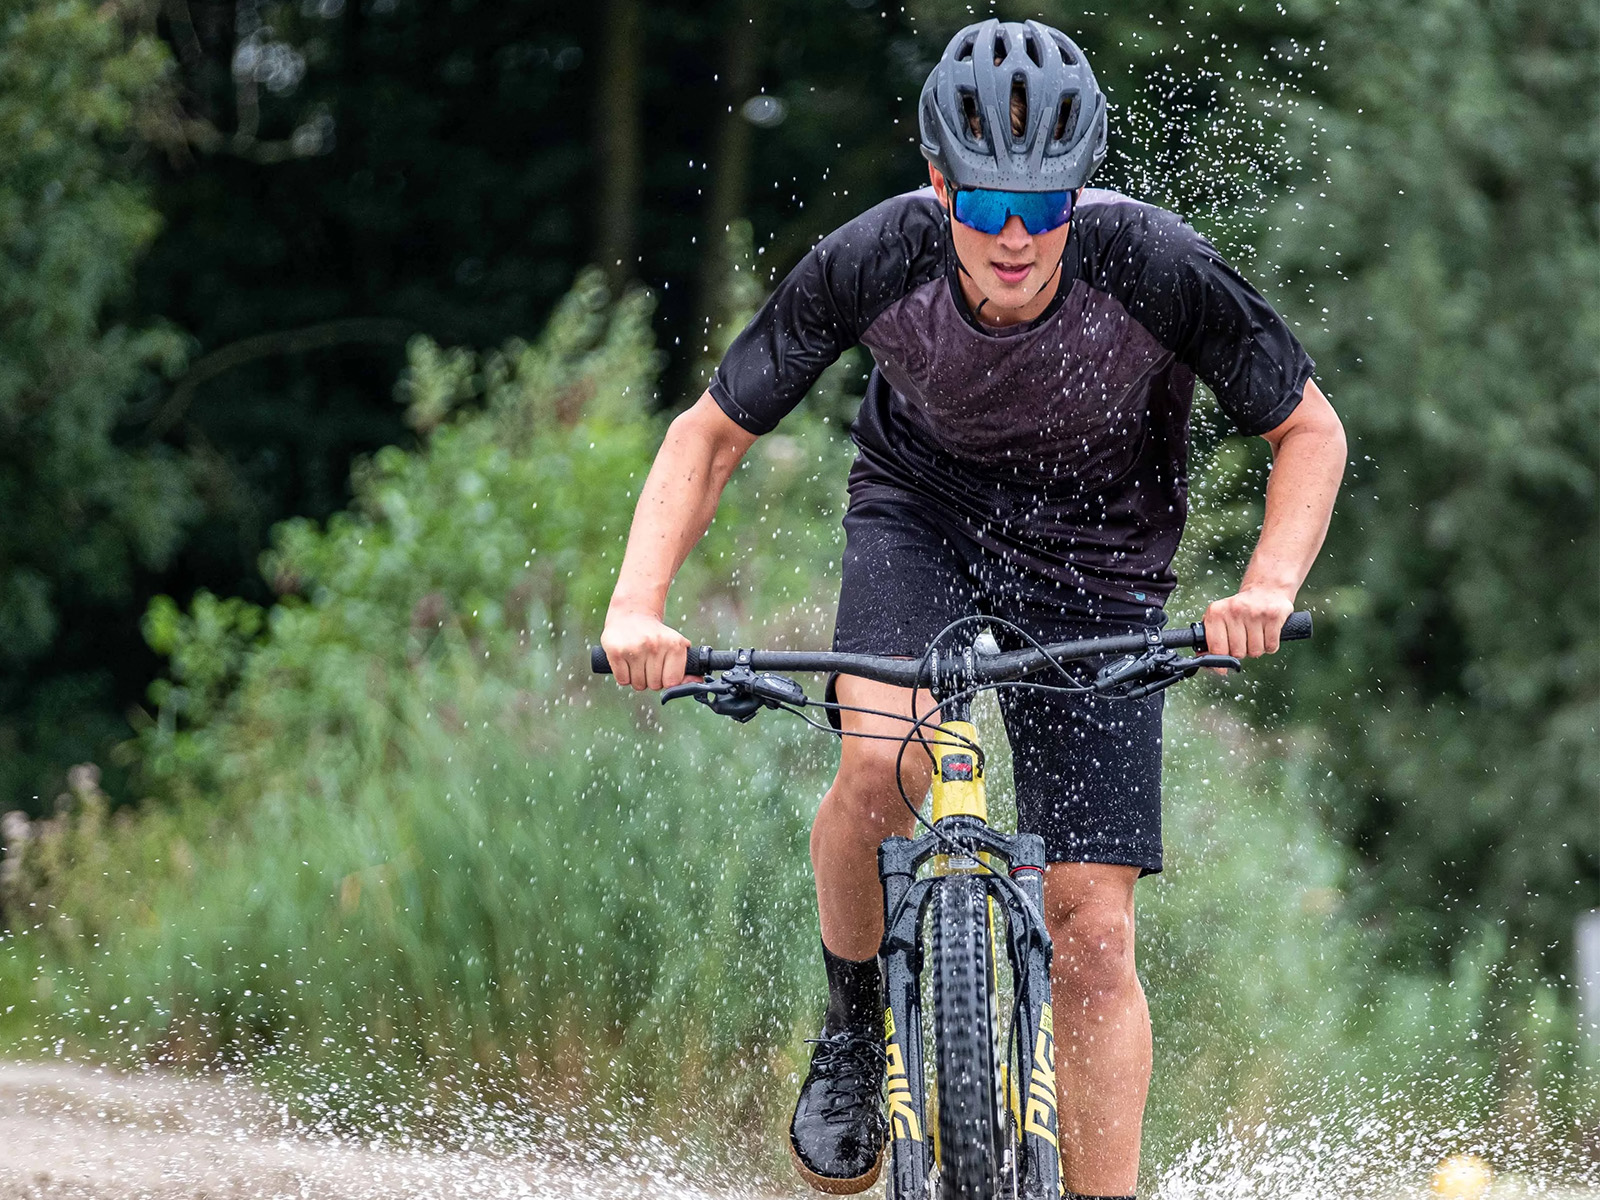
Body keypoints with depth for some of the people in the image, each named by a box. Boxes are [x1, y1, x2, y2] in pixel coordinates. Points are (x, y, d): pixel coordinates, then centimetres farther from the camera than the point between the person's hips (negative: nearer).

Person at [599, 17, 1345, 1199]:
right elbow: (711, 434, -13)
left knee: (1092, 932, -9)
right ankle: (855, 1018, -4)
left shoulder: (1157, 270, -29)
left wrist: (1268, 590, -33)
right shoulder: (873, 264, -26)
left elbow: (1310, 432, -15)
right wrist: (638, 605, -29)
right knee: (882, 765, -31)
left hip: (1096, 569, 0)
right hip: (924, 517, 0)